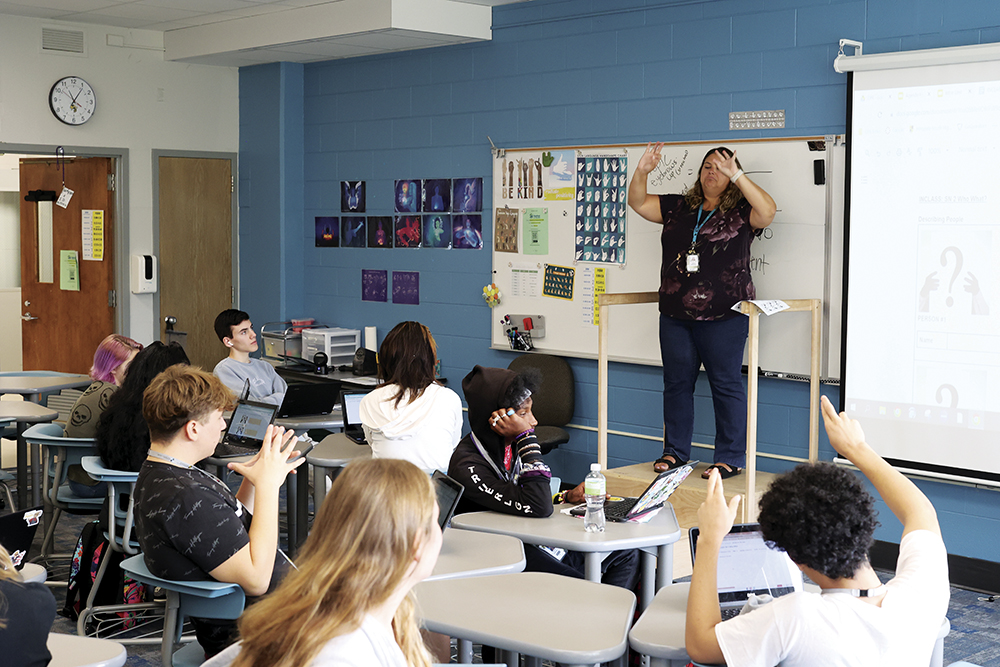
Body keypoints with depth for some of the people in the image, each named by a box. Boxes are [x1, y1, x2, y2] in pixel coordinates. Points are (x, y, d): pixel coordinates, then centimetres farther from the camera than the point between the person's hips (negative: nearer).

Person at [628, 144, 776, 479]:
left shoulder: (740, 212, -1)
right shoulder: (678, 207, 12)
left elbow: (767, 211, -21)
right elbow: (638, 203, 11)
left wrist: (736, 175, -26)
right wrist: (642, 171, -7)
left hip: (723, 317, -5)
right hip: (675, 315, 5)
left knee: (726, 385, 0)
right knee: (676, 383, 12)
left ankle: (730, 458, 8)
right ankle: (675, 451, 23)